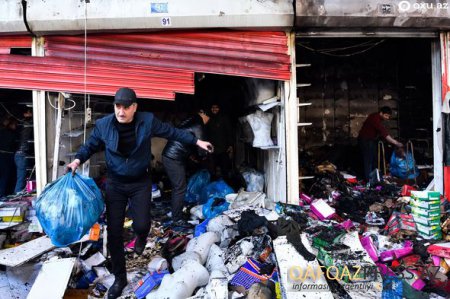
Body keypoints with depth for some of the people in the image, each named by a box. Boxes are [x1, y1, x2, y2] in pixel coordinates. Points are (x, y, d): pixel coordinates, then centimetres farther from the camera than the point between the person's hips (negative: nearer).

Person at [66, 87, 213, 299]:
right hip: (115, 184, 1)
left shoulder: (148, 121, -13)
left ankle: (141, 236, 36)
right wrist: (78, 160, -12)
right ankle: (120, 278, 23)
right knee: (114, 232, 2)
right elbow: (90, 145, 6)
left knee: (141, 225, -9)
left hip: (140, 183, -1)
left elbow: (172, 132, -1)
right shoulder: (103, 125, -11)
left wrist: (197, 141, 0)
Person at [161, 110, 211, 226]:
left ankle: (176, 212, 28)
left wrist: (191, 155, 21)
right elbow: (201, 149, -10)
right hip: (174, 159, -9)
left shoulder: (189, 121, 14)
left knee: (177, 187, 18)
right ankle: (177, 219, 3)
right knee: (180, 189, -4)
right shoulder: (198, 126, -12)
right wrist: (204, 154, 11)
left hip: (169, 156, 9)